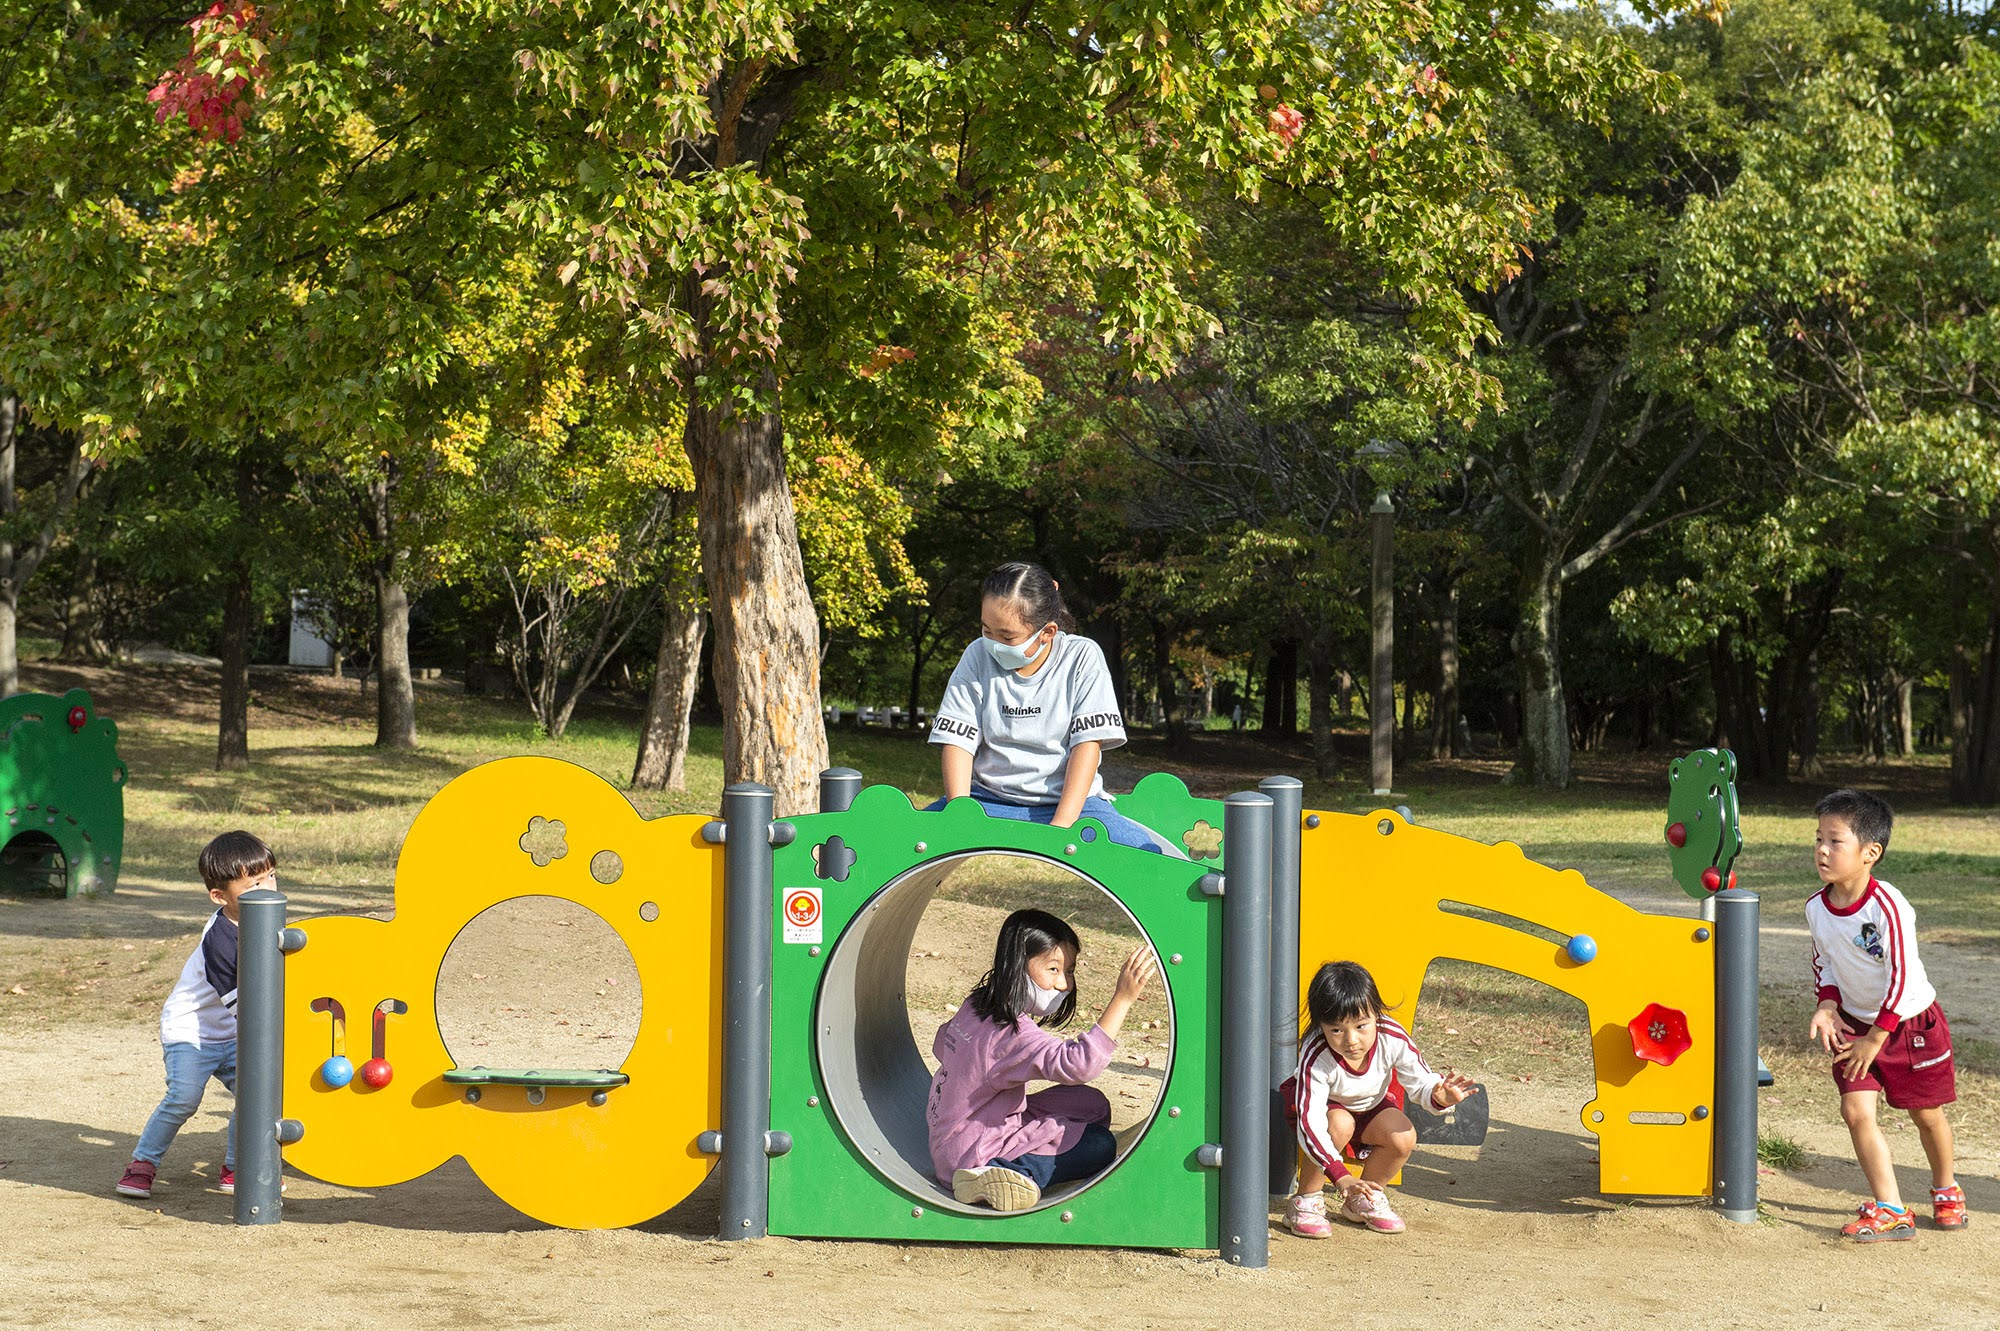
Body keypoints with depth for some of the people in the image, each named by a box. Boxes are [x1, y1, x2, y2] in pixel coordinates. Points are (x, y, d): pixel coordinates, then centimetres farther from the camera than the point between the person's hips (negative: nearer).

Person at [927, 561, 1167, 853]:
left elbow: (1087, 744, -8)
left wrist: (1060, 826, -19)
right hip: (990, 799, 2)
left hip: (1070, 799, -1)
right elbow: (957, 741, -2)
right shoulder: (978, 656, 2)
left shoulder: (1082, 657, -3)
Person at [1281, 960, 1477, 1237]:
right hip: (1324, 1106, -4)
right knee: (1339, 1125, -37)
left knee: (1404, 1138, -24)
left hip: (1369, 1106, 4)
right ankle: (1306, 1200, -14)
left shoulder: (1393, 1039, -30)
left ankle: (1363, 1201, 4)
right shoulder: (1315, 1057, -39)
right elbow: (1311, 1123, -43)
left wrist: (1439, 1096, -45)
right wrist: (1342, 1177, -53)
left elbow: (1421, 1082, -18)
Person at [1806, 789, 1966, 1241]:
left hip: (1912, 1021, -4)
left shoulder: (1888, 907, -28)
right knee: (1856, 1110, -10)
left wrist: (1876, 1038, -21)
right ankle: (1890, 1210, -5)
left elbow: (1901, 978, -24)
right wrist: (1826, 1007, -7)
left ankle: (1945, 1190, 37)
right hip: (1856, 1022, 5)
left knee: (1926, 1114, 10)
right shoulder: (1817, 907, -9)